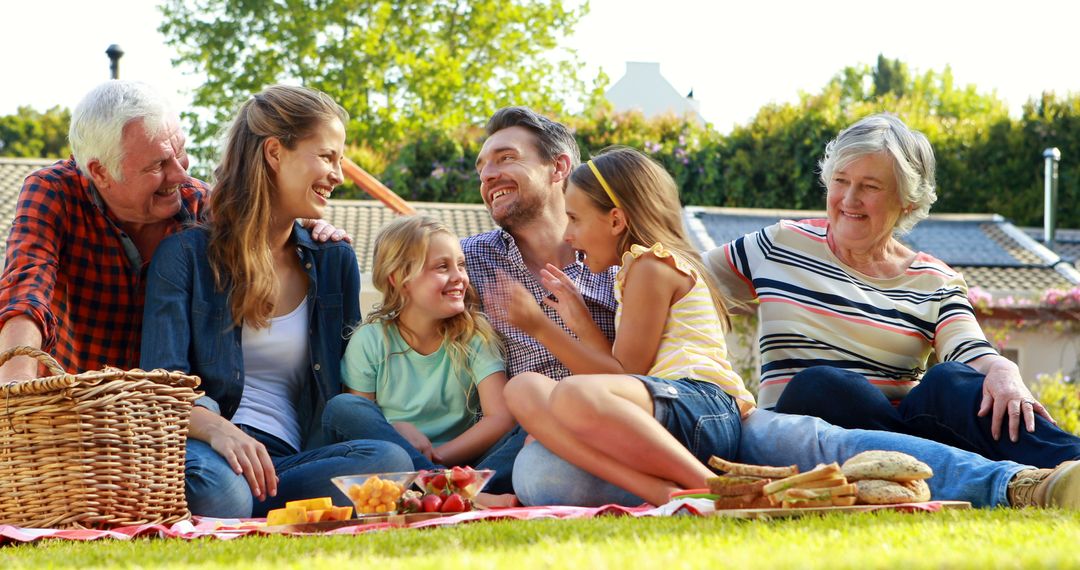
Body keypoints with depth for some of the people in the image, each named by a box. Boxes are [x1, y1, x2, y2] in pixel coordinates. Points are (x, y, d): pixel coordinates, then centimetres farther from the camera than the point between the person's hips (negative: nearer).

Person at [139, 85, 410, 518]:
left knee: (391, 460, -30)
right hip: (208, 450, -5)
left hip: (290, 458, 5)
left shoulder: (335, 263, 21)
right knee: (216, 486, -43)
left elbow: (348, 390, 23)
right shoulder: (186, 255, 6)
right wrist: (215, 428, -28)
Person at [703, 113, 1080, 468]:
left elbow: (972, 355, -5)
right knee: (821, 383, -35)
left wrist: (1002, 371, -30)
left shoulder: (935, 285, 12)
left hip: (901, 424, 1)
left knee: (949, 382, -30)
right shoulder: (782, 246, 14)